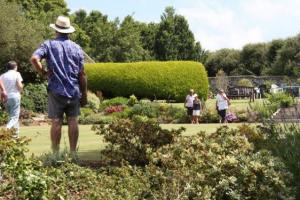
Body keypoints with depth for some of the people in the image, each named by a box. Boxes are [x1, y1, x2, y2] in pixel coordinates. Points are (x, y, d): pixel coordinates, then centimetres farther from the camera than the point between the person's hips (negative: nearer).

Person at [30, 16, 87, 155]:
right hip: (73, 91, 2)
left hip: (56, 90, -2)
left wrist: (43, 73, -4)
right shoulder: (76, 48, 6)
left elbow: (34, 59, -18)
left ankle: (55, 153, 7)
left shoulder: (49, 44, -1)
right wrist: (84, 94, 11)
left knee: (56, 122, 2)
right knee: (72, 121, 5)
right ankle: (73, 152, 10)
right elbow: (82, 74, 5)